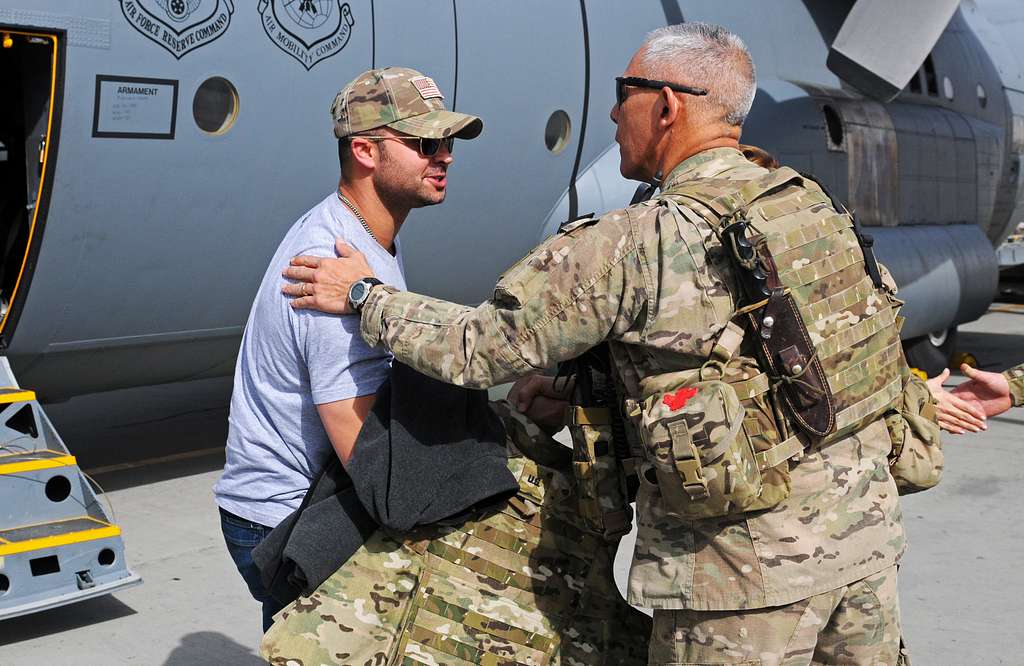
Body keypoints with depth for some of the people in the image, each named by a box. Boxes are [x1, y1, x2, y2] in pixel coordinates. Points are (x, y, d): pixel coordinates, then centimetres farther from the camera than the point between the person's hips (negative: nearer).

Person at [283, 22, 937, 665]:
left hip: (750, 560, -7)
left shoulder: (633, 247, -16)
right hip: (868, 523, 7)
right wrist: (575, 389, 17)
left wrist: (363, 295, 7)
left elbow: (481, 346, -8)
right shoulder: (810, 206, 7)